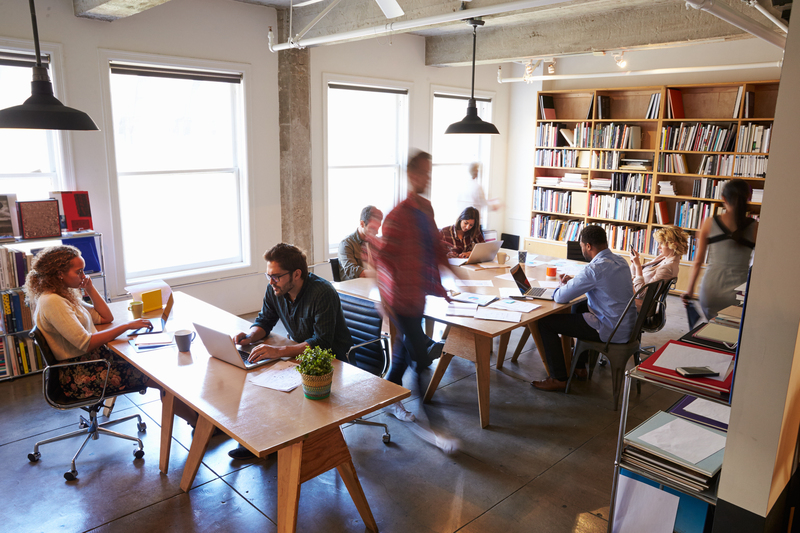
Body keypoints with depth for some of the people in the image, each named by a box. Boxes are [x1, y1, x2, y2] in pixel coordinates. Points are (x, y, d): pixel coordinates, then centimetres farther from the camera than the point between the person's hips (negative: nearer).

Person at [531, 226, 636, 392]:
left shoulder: (595, 269, -24)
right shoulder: (620, 261, 5)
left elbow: (560, 298, -20)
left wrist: (562, 286, 4)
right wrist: (572, 281, 14)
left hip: (610, 331, -9)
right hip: (627, 326, 10)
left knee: (545, 321, -4)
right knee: (578, 307, 34)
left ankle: (558, 379, 4)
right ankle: (580, 367, 39)